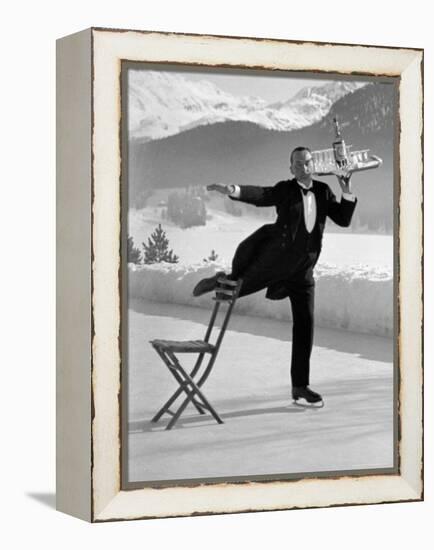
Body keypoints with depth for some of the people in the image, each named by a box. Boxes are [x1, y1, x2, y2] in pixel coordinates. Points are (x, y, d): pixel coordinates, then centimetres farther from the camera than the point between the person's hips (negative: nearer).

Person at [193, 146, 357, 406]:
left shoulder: (323, 191, 6)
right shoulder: (285, 190, -6)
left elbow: (344, 219, 3)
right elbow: (260, 195, -23)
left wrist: (347, 192, -12)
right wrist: (233, 190, -41)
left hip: (302, 270, 4)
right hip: (274, 260, -3)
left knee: (305, 324, 2)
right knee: (239, 287, 8)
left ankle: (300, 386, 10)